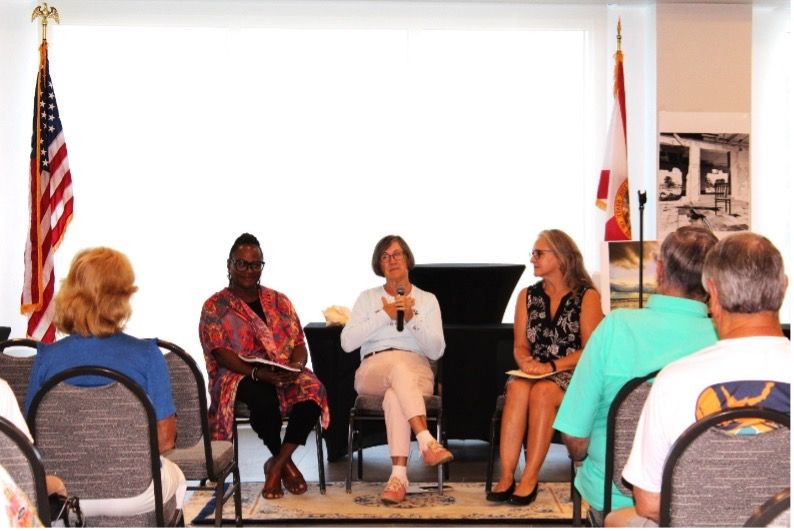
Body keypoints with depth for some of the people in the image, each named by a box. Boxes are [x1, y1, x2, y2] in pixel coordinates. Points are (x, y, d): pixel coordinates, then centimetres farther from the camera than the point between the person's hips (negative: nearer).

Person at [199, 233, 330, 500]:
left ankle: (276, 464, -16)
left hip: (284, 375, 4)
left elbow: (299, 344, 10)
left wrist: (296, 366, -14)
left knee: (312, 389, -30)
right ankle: (285, 462, -9)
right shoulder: (215, 306, 6)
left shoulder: (279, 301, 18)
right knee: (264, 397, -38)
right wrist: (258, 373, -24)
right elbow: (222, 353, -7)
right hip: (239, 375, -3)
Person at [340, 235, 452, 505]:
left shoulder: (427, 300, 17)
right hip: (373, 370, 0)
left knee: (395, 396, -39)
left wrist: (412, 319, -8)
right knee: (399, 364, -39)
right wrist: (385, 315, -6)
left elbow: (436, 351, 6)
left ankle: (399, 475, -47)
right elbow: (347, 342, 2)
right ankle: (427, 442, -51)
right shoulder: (368, 298, 17)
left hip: (416, 373, 0)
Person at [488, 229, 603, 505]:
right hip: (534, 373, 3)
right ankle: (506, 476, -35)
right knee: (518, 388, -32)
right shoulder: (527, 296, 16)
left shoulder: (586, 296, 2)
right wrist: (526, 362, -12)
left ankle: (530, 479, -31)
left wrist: (551, 366, -18)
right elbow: (520, 345, 11)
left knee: (542, 391, -35)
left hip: (571, 376, -3)